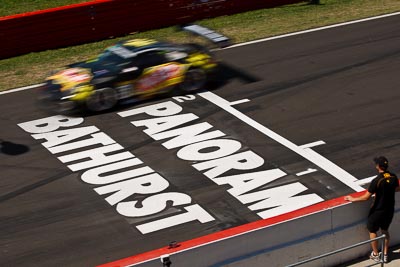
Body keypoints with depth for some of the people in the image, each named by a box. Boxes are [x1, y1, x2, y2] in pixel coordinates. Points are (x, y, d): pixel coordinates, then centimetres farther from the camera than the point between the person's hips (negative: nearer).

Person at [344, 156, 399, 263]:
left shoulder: (376, 181, -27)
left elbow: (366, 197, -23)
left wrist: (352, 199, -10)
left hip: (378, 210, -5)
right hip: (390, 210, 5)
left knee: (372, 231, 17)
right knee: (385, 230, 24)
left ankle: (376, 254, 27)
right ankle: (385, 254, 31)